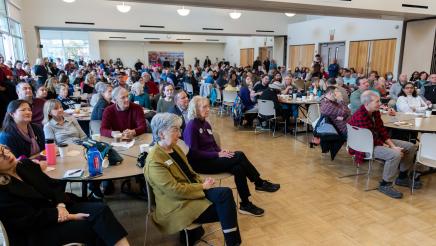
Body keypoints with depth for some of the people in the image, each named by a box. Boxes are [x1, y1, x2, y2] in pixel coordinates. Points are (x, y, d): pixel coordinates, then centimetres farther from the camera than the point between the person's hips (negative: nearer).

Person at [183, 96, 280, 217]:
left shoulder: (206, 124, 11)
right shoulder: (191, 126, -13)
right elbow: (193, 153, -18)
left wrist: (221, 151, -5)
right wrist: (218, 154, -21)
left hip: (212, 158, 8)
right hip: (200, 164, -8)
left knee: (238, 168, -19)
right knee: (239, 156, -22)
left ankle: (245, 204, -10)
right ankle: (260, 183, -7)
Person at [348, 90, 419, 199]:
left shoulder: (375, 112, 2)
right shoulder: (360, 117, -28)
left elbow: (382, 130, 7)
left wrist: (392, 145, -5)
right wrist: (390, 148, -17)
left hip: (379, 140, 10)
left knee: (410, 147, 8)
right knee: (395, 154, -32)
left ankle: (402, 177, 22)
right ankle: (385, 185, -13)